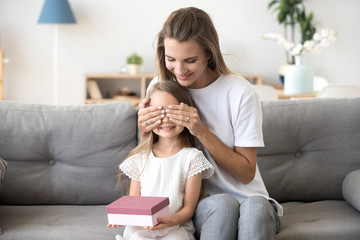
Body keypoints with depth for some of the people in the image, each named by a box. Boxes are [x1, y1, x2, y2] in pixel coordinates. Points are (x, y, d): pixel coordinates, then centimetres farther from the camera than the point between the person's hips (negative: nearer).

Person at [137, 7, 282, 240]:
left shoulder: (240, 92, -10)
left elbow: (246, 173, -8)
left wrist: (202, 132, -20)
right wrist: (145, 134, -13)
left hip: (248, 199, -1)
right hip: (195, 202, 2)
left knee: (256, 207, -36)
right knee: (222, 204, -33)